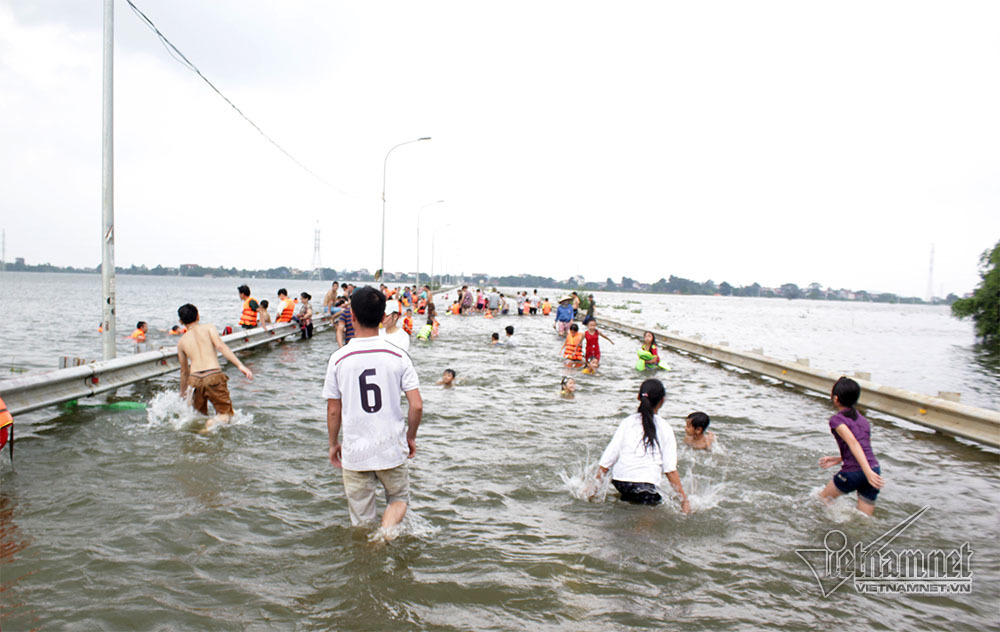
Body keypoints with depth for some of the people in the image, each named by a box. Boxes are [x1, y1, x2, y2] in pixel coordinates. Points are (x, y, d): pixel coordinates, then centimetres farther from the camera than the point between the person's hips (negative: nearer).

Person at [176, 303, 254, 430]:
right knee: (225, 412, 6)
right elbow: (220, 346, -8)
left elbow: (184, 371, 25)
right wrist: (240, 365, -14)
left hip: (195, 378, 3)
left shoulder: (181, 342, 18)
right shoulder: (208, 327, 9)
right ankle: (213, 423, -23)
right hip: (214, 375, -3)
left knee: (199, 413, 24)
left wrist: (182, 391, 40)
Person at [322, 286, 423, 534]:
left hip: (355, 451, 0)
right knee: (399, 497, 21)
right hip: (392, 449, 0)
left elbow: (333, 410, -1)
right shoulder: (398, 356, -7)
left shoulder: (339, 358, -8)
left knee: (362, 522, 16)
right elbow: (416, 405, -7)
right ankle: (388, 527, -5)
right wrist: (410, 437, 10)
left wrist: (334, 444, 15)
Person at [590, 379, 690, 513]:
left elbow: (608, 458, 2)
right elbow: (670, 469, -3)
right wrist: (684, 499, 3)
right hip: (645, 486, -5)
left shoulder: (627, 422, 7)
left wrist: (594, 487, 8)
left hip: (618, 482, 5)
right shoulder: (664, 429, 2)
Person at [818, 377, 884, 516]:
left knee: (823, 498, 19)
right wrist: (837, 460, 22)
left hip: (853, 473, -6)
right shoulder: (862, 418, 17)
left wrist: (867, 472, -28)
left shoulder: (837, 419, -5)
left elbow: (853, 443, -19)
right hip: (875, 469, 6)